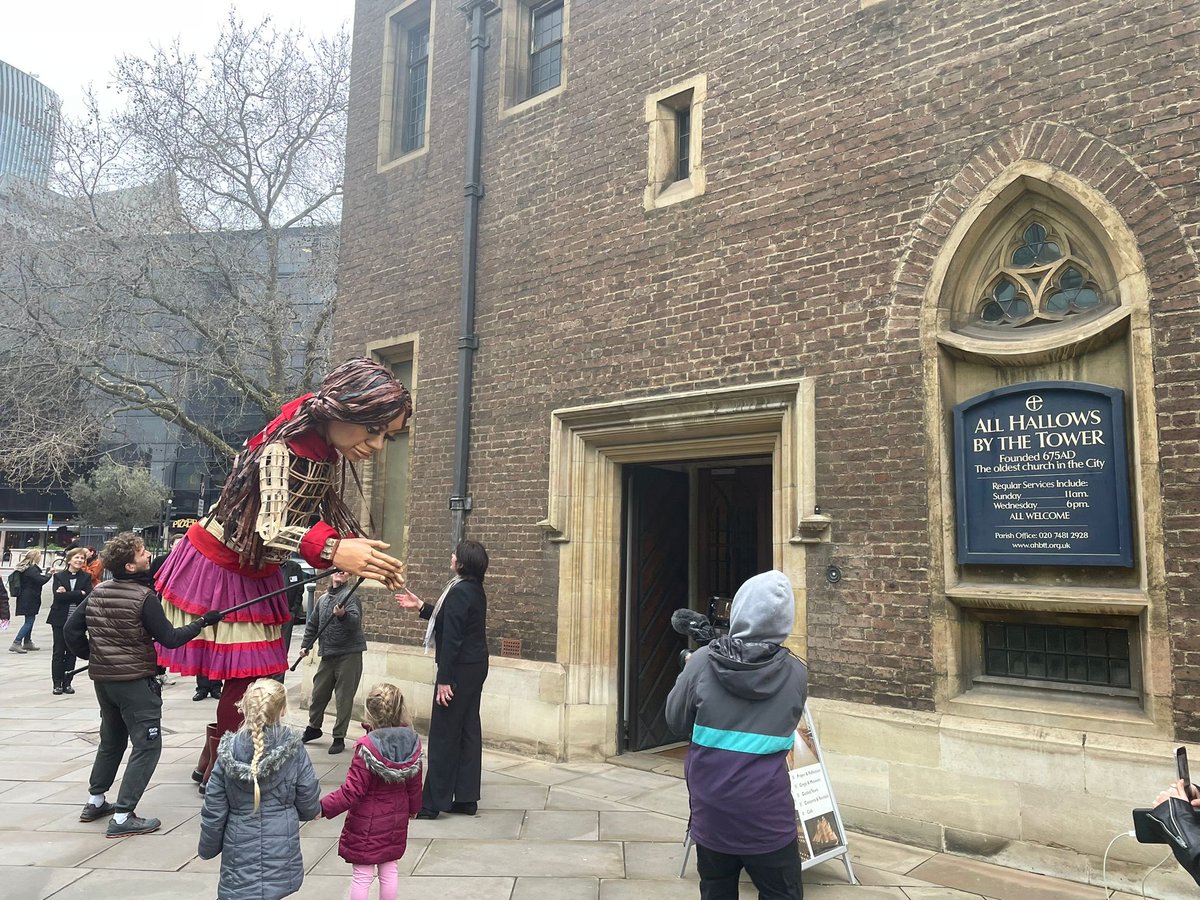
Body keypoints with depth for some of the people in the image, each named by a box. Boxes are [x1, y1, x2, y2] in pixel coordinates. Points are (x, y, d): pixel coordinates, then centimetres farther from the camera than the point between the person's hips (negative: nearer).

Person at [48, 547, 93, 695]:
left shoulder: (86, 577, 4)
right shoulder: (59, 576, 2)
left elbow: (88, 596, -10)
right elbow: (58, 596, -11)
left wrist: (67, 594, -14)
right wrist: (79, 594, -16)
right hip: (60, 619, -1)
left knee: (72, 652, 5)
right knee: (58, 652, 3)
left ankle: (67, 683, 13)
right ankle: (57, 683, 10)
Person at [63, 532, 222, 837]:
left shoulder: (97, 592, 3)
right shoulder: (144, 598, -19)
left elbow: (71, 630, 6)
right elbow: (169, 639, -18)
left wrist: (92, 656, 16)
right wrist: (203, 622, -9)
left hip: (102, 678, 8)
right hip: (136, 681, -8)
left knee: (111, 740, 25)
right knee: (147, 745, 0)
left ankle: (95, 801, 35)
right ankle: (122, 817, -2)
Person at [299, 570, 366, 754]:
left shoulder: (350, 596, -8)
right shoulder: (323, 599, 13)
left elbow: (355, 622, -24)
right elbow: (313, 624, 24)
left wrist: (343, 614, -42)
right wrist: (305, 645, 16)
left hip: (349, 655, -6)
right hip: (328, 654, 7)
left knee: (344, 698, -1)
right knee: (318, 693, 16)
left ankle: (339, 737, 10)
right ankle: (314, 727, 37)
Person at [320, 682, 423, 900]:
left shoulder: (368, 746, -26)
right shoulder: (412, 742, -10)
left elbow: (353, 791, -24)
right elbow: (414, 783, 3)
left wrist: (323, 807, -18)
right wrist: (413, 807, 19)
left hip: (366, 823, -5)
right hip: (396, 820, 5)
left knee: (362, 876, 10)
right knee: (389, 871, 19)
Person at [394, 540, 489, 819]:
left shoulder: (459, 592, -19)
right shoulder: (475, 590, 10)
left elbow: (451, 637, -21)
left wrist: (444, 679, -20)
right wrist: (420, 606, 23)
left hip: (460, 668, -10)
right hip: (475, 667, 10)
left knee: (443, 735, -1)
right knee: (468, 731, 13)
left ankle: (433, 803, 8)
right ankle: (466, 798, 20)